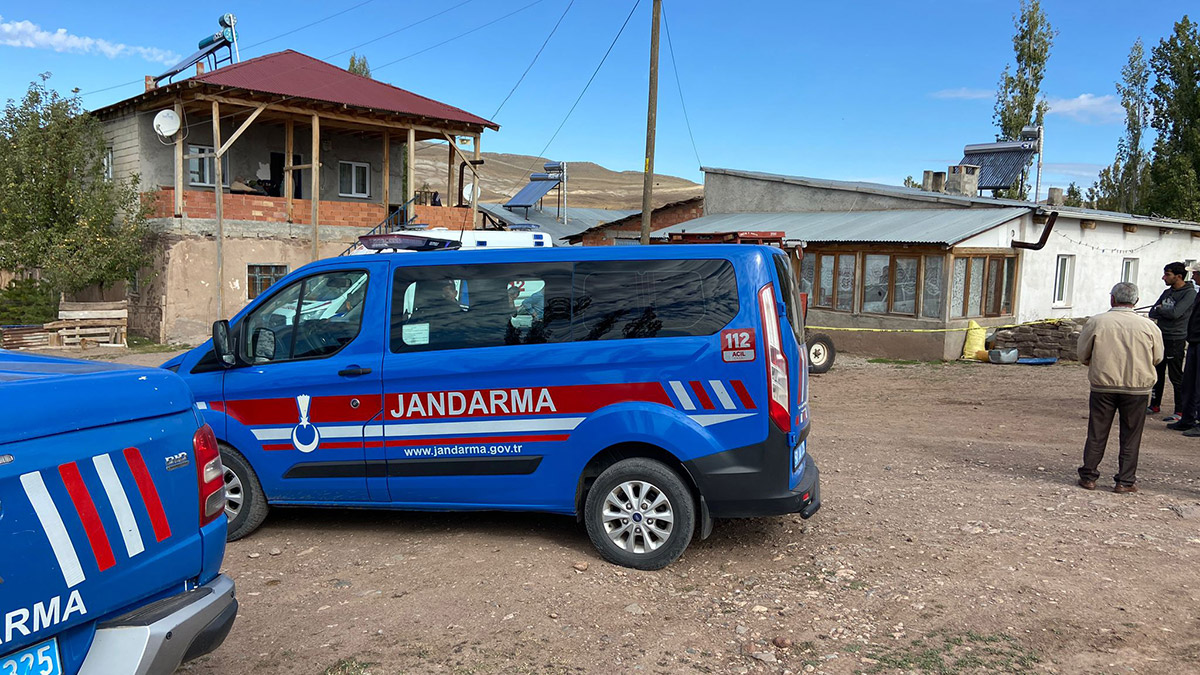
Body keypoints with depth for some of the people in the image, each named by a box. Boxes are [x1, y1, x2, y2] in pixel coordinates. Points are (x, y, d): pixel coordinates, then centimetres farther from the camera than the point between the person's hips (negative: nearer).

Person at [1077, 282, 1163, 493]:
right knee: (1130, 436, 11)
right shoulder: (1149, 326, -4)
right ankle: (1125, 481, 14)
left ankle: (1088, 477, 15)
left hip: (1102, 386, 0)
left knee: (1097, 434, 9)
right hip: (1137, 388, 0)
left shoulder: (1096, 322, -6)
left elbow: (1083, 356, 2)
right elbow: (1157, 358, 9)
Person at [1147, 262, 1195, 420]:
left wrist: (1159, 309, -3)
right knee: (1157, 373, 13)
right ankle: (1154, 405, 24)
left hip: (1175, 340, -7)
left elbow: (1175, 313, -21)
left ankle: (1180, 412, 3)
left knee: (1176, 376, -4)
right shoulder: (1167, 292, 14)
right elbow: (1152, 313, 9)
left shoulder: (1189, 293, -9)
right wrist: (1164, 312, -10)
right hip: (1160, 337, 7)